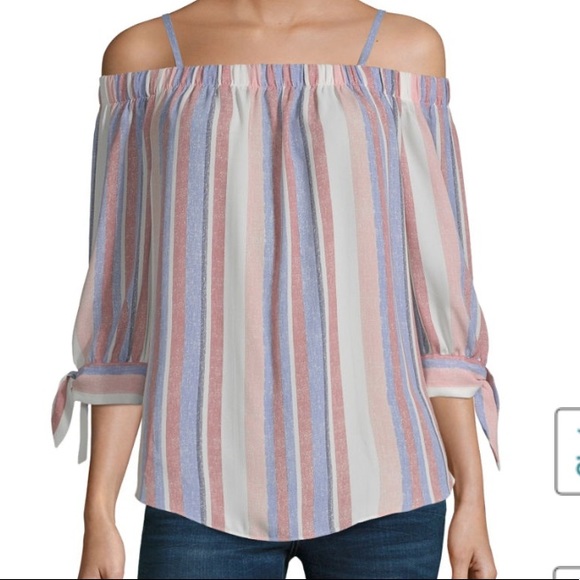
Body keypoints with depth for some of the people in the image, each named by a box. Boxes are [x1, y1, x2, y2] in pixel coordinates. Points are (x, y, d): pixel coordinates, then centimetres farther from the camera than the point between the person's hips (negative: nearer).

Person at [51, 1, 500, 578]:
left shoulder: (406, 48, 5)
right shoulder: (144, 54, 5)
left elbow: (439, 284, 3)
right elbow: (124, 285, 4)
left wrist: (471, 495, 2)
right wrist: (99, 511, 2)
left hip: (380, 485, 1)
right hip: (206, 491, 0)